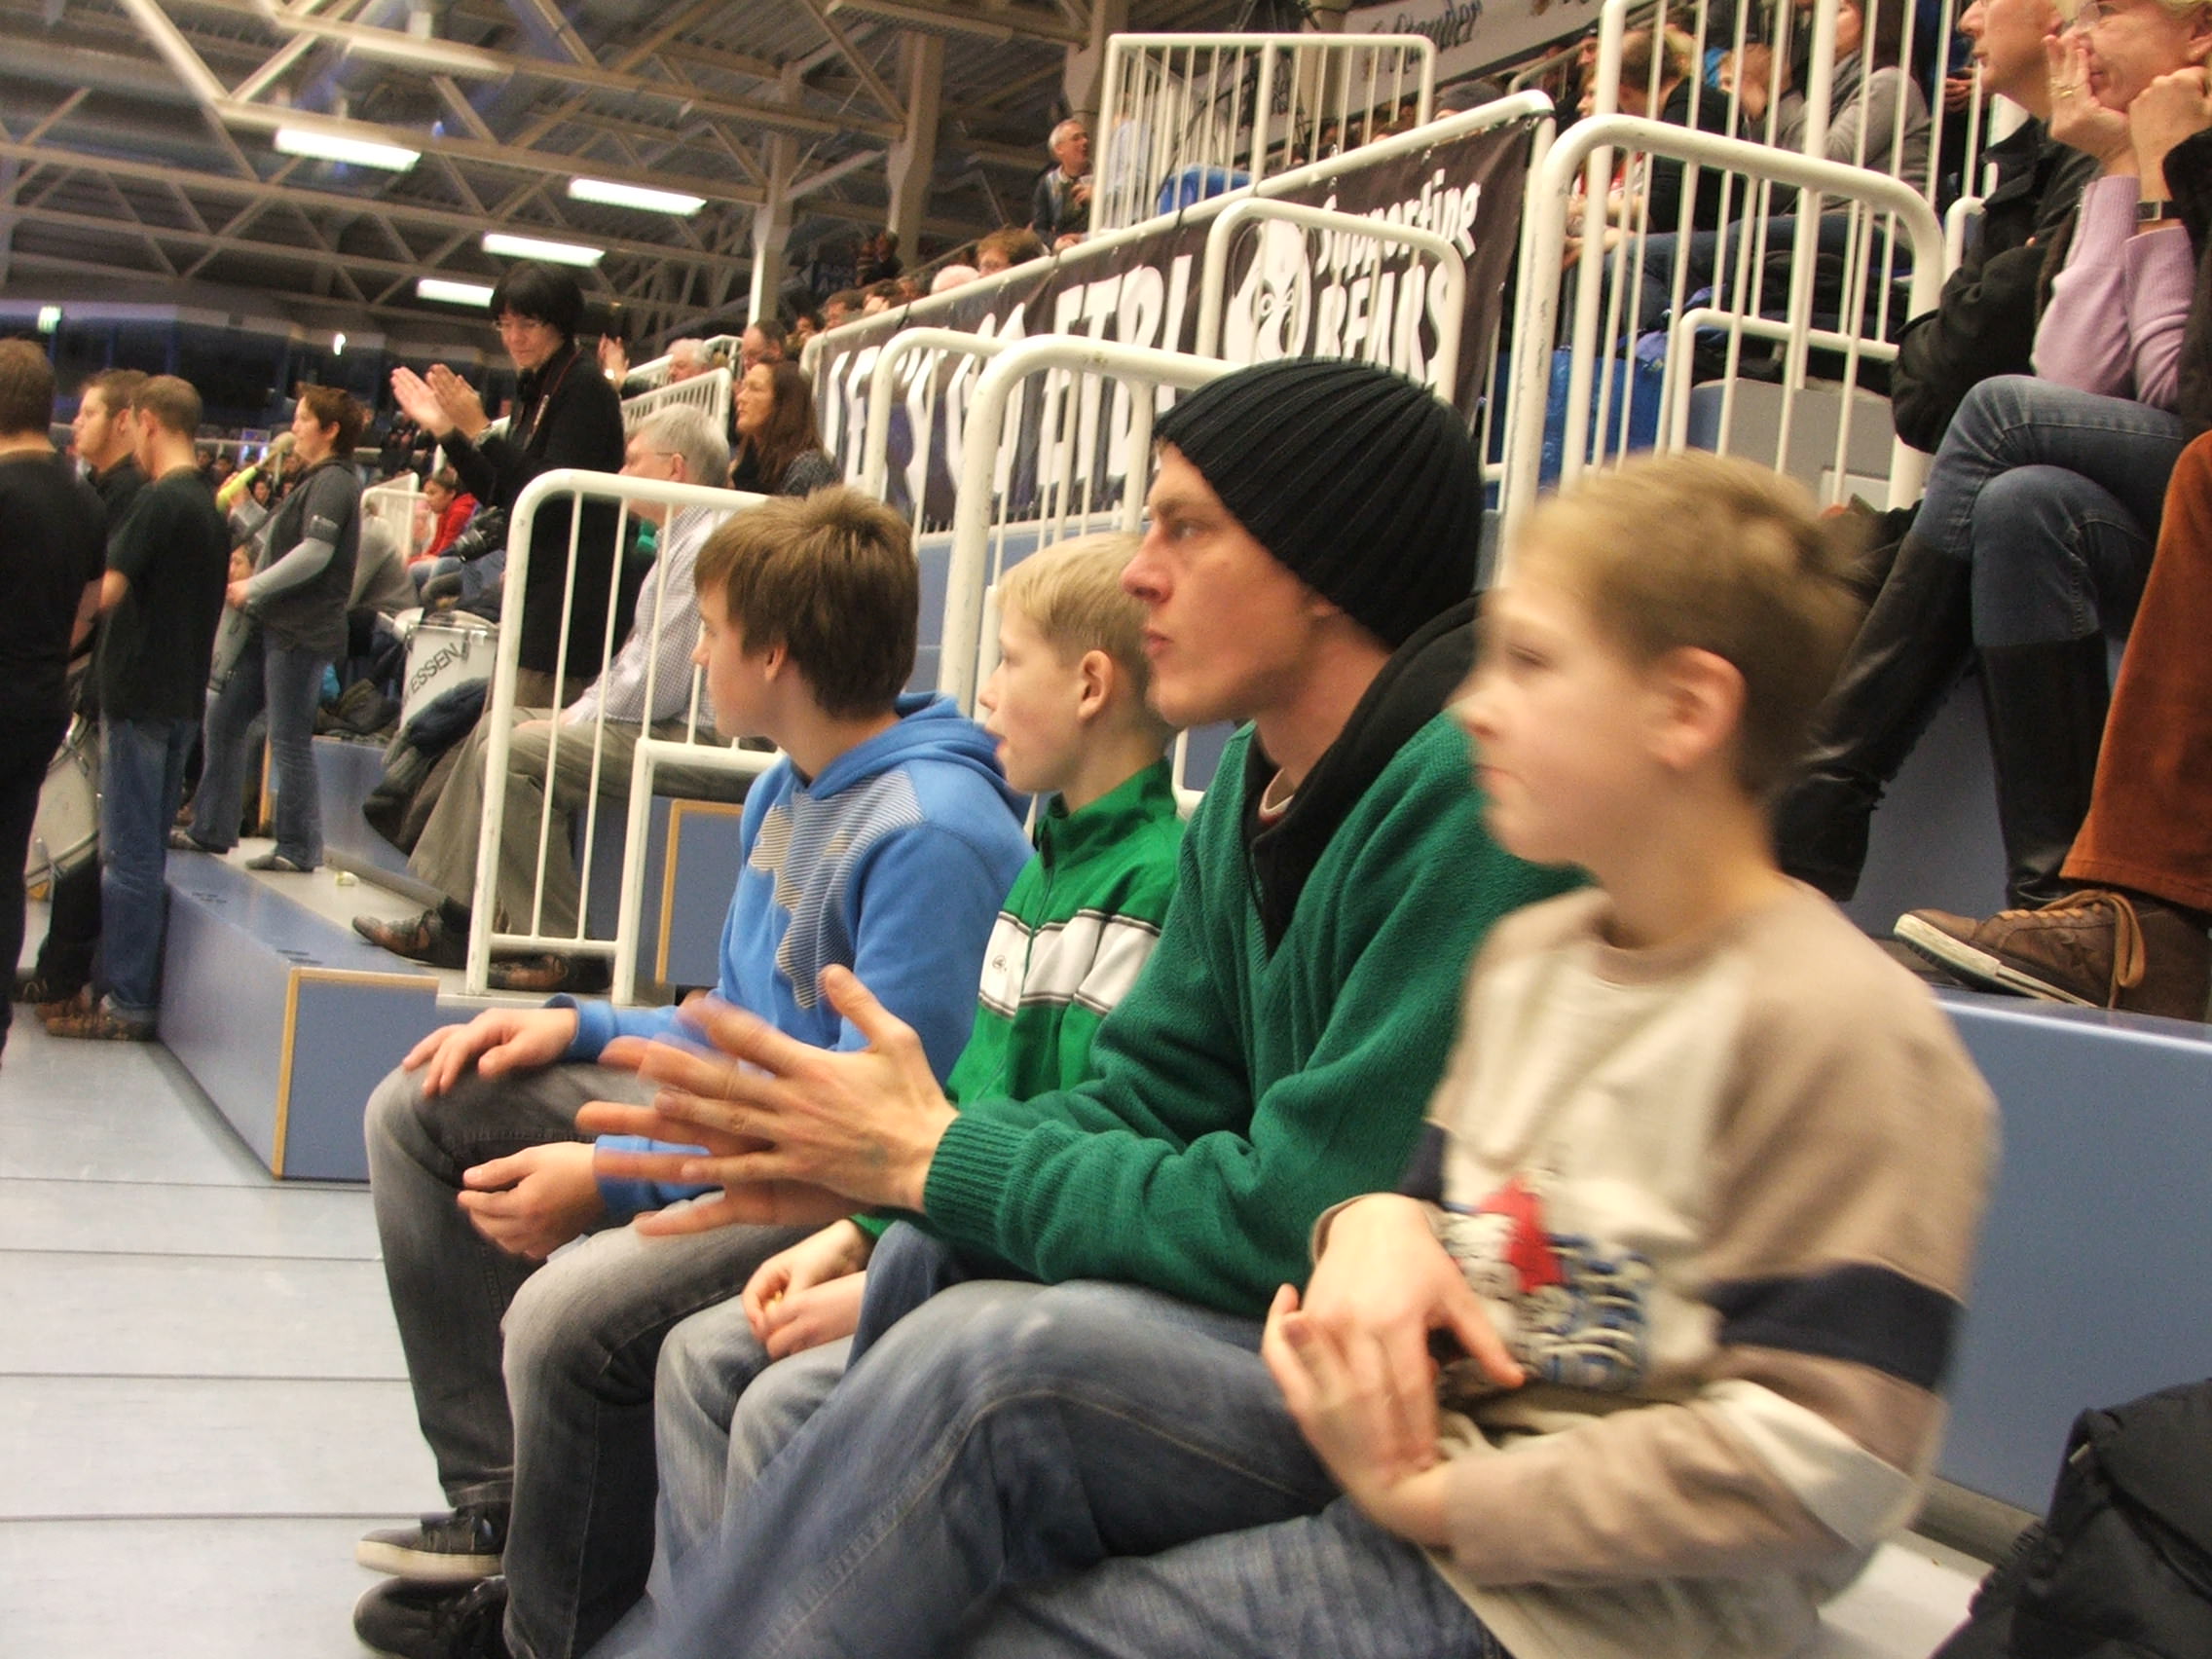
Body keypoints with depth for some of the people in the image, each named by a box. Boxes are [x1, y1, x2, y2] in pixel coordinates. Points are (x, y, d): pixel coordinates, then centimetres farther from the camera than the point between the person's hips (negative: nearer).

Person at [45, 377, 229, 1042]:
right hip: (184, 698, 8)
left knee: (128, 856, -3)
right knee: (146, 853, 14)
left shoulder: (159, 501, -15)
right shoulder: (211, 508, 13)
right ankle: (137, 994, 19)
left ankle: (126, 1004, 0)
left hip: (139, 697, -8)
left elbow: (105, 593, -19)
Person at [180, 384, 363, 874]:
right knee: (223, 718, 12)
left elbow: (315, 552, -23)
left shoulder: (334, 482, -13)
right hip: (274, 626, 11)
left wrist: (254, 588, -18)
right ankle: (211, 829, 20)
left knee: (289, 739, -6)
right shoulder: (315, 481, 20)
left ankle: (299, 849, 1)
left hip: (302, 631, -11)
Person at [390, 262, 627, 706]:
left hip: (570, 598, -10)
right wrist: (444, 429, 13)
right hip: (532, 593, 10)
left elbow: (553, 494, -21)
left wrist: (481, 431, -22)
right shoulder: (533, 392, 16)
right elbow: (501, 496, 19)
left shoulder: (586, 390, -12)